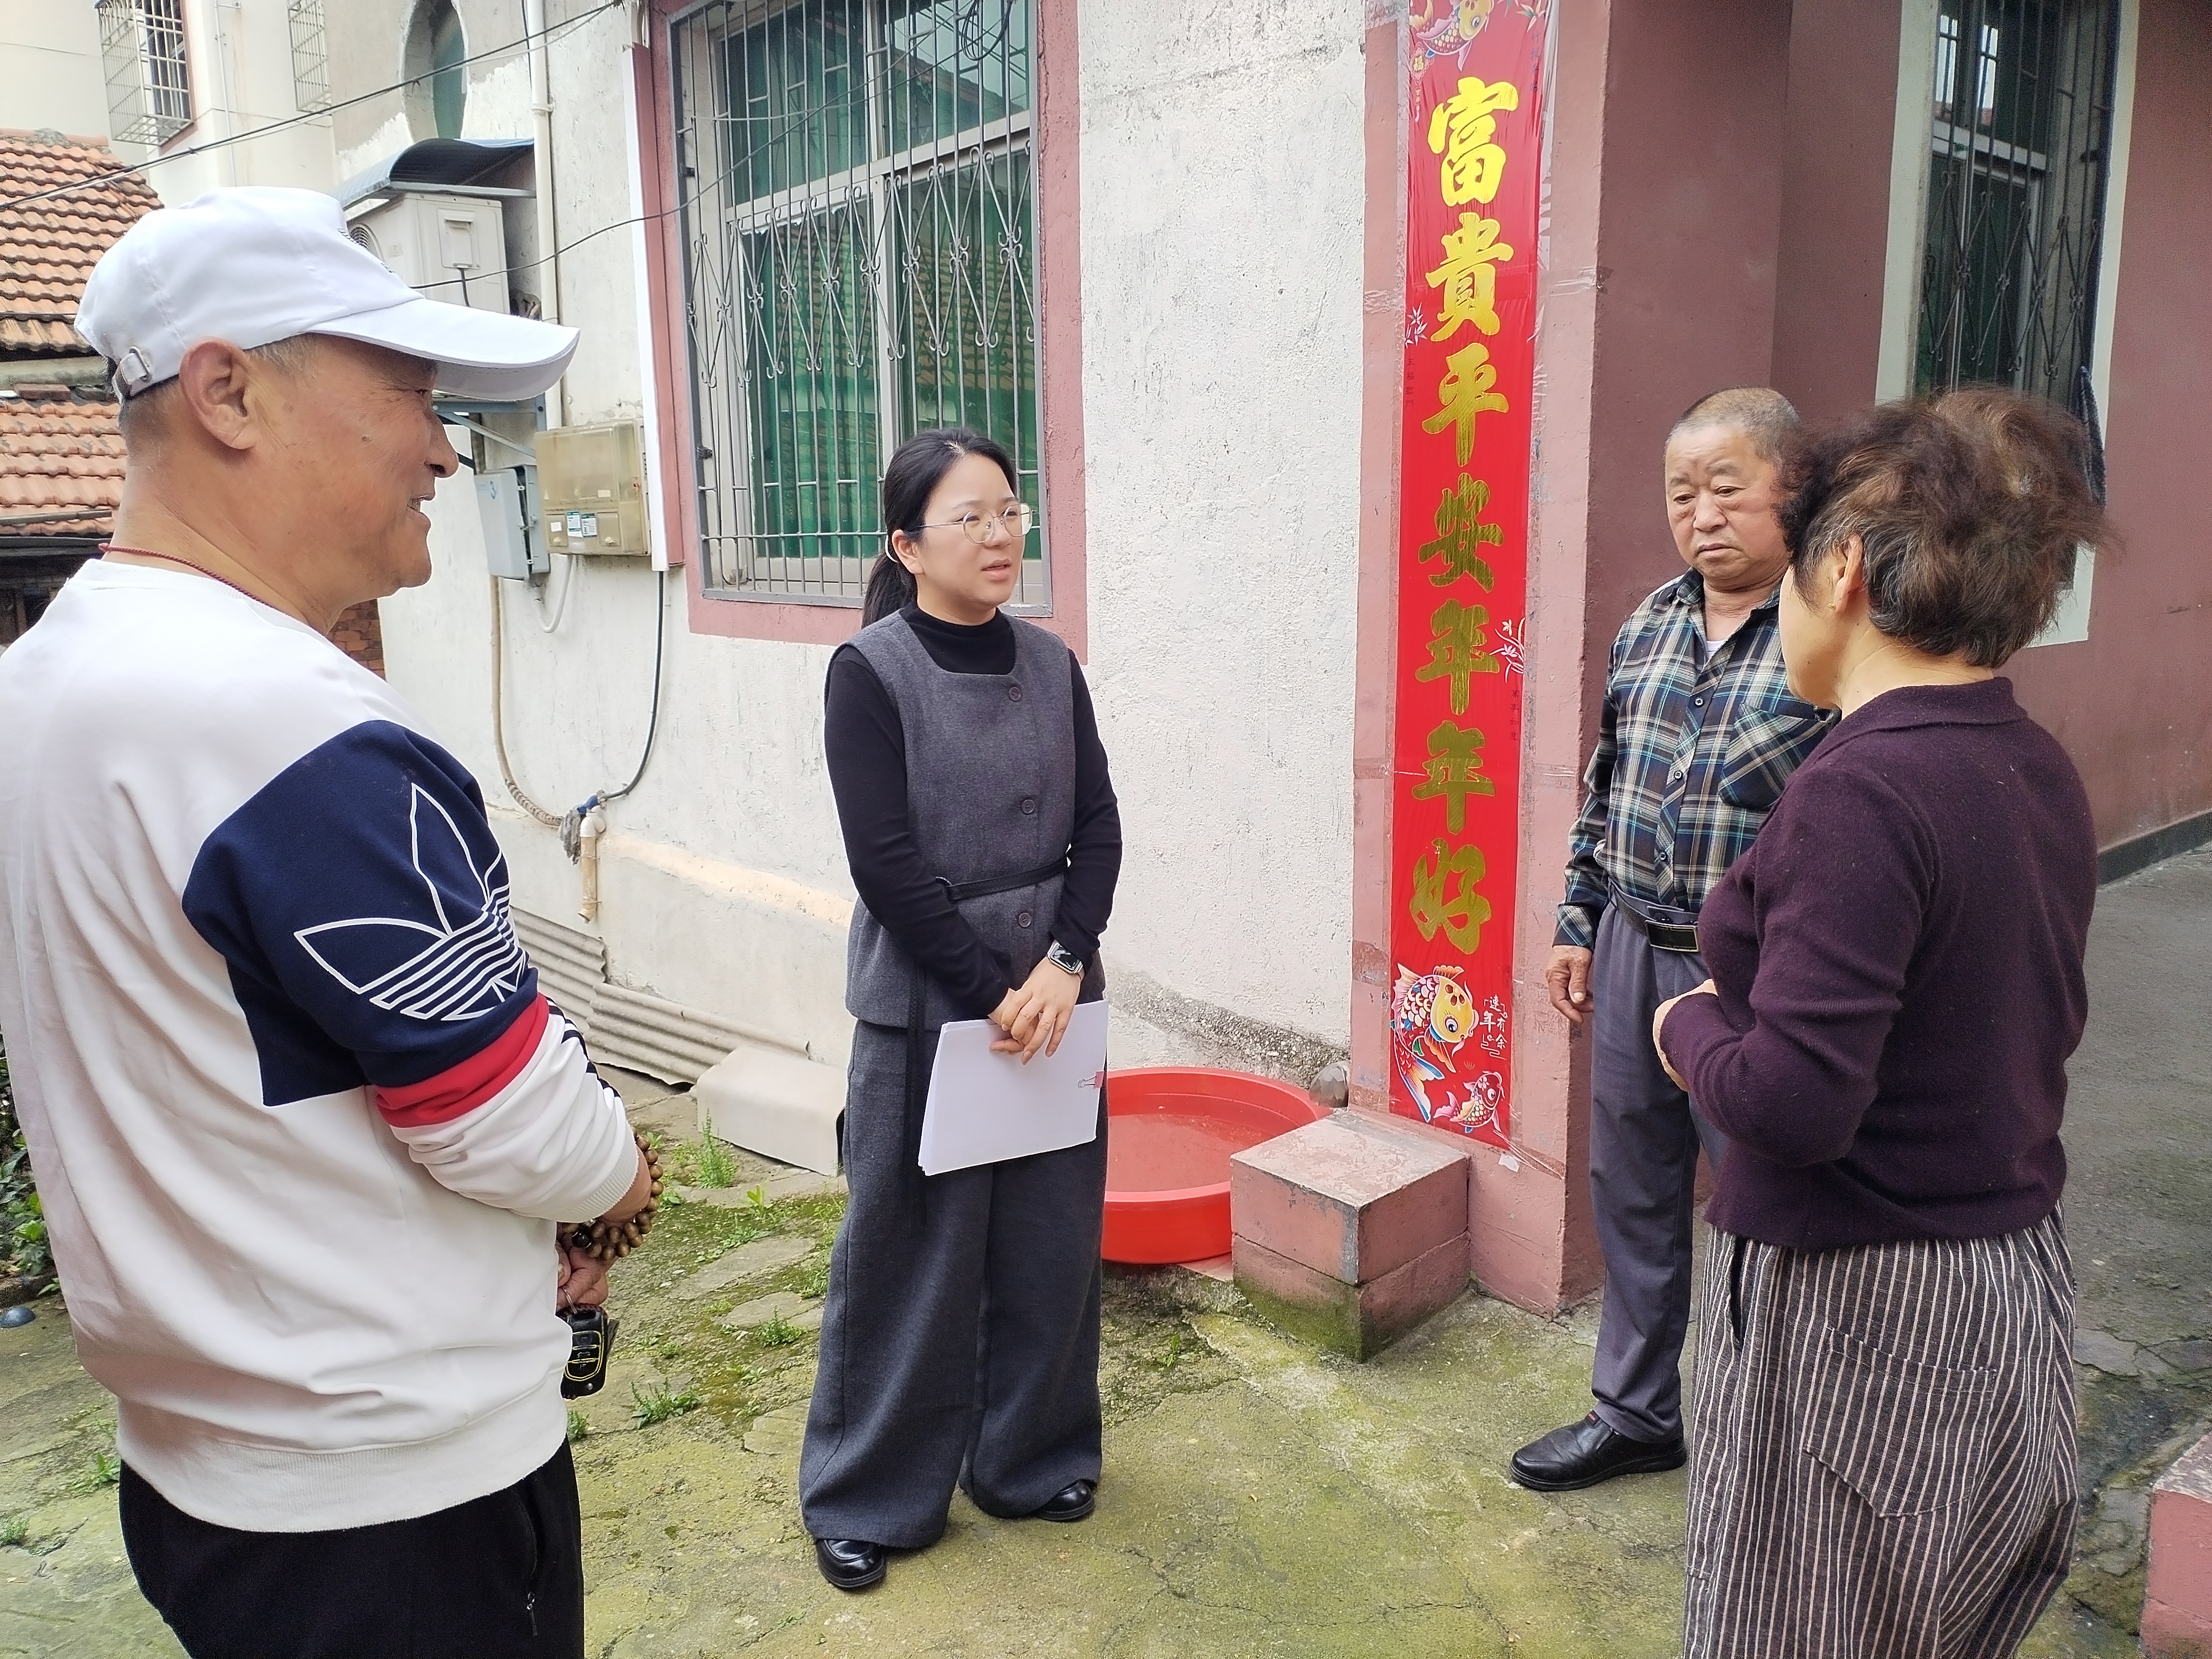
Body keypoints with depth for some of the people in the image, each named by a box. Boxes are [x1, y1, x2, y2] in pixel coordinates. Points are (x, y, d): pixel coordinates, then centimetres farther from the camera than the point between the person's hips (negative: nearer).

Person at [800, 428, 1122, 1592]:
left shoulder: (1051, 666, 5)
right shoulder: (870, 672, -9)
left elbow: (1098, 830, 1)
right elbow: (885, 863, -15)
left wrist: (1063, 964, -13)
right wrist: (993, 991, -15)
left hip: (1053, 993, 5)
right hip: (925, 1005, -4)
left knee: (1051, 1242, 12)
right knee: (913, 1254, 6)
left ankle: (1029, 1458, 33)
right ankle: (866, 1496, 25)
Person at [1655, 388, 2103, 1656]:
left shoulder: (1865, 793, -25)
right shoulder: (2040, 770, 2)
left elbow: (1793, 1103, -29)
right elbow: (2033, 1021, 11)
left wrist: (1691, 1028, -8)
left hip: (1861, 1311, -8)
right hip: (2017, 1282, 8)